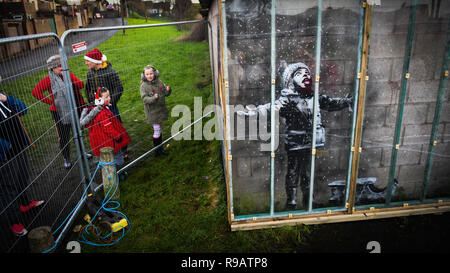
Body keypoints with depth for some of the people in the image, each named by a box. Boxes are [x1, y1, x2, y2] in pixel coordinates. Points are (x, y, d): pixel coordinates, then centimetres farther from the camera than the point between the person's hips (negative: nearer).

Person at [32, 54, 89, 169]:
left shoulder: (69, 75, 0)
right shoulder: (48, 80, -10)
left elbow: (81, 84, -12)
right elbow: (36, 92, -15)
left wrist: (70, 82, -26)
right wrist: (49, 102, -16)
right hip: (59, 113, -3)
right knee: (63, 137, 8)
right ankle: (66, 158, 24)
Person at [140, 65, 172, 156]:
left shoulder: (159, 82, 3)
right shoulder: (144, 86, -12)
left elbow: (165, 93, 9)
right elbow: (144, 99, -19)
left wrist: (168, 90, -13)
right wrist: (154, 98, -36)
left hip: (161, 110, 6)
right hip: (152, 112, -5)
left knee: (159, 130, 17)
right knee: (157, 130, -2)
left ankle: (160, 148, 30)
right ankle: (157, 150, 12)